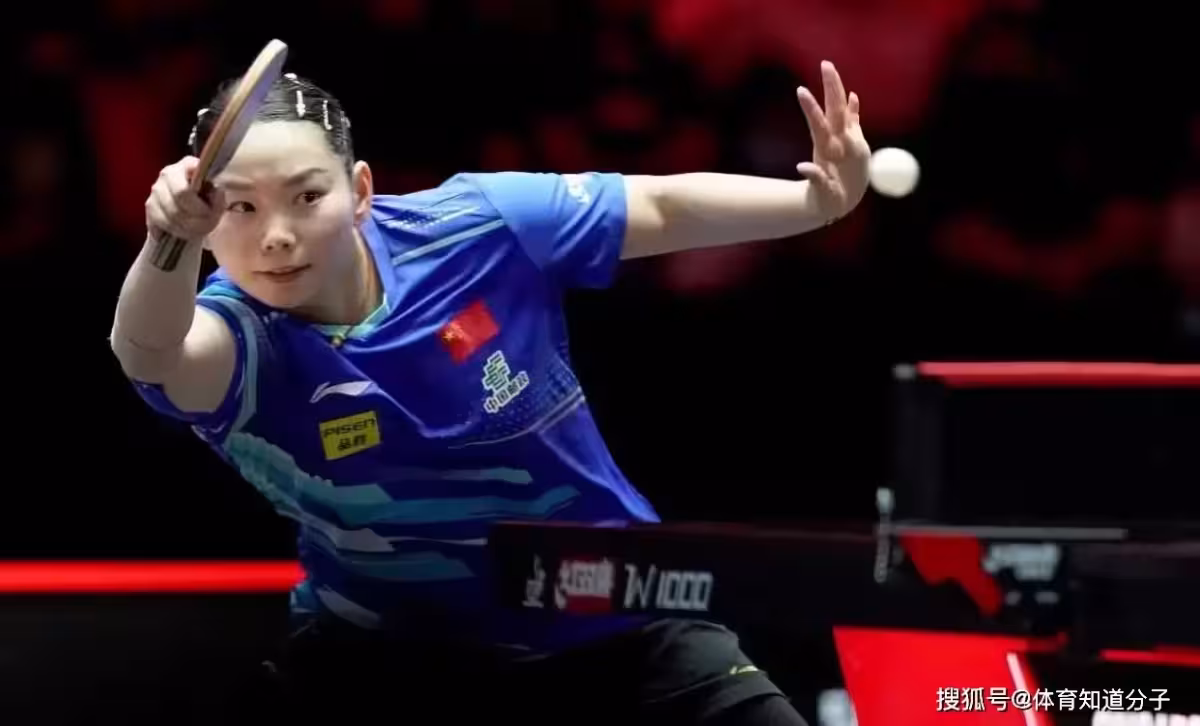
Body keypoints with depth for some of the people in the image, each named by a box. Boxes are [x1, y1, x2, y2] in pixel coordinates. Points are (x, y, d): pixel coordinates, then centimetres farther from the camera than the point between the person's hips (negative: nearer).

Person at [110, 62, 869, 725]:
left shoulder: (479, 228, -20)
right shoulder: (240, 337, -26)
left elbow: (662, 207, -6)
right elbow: (151, 350, -50)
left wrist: (820, 201, -16)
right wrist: (171, 245, -71)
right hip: (394, 649, -2)